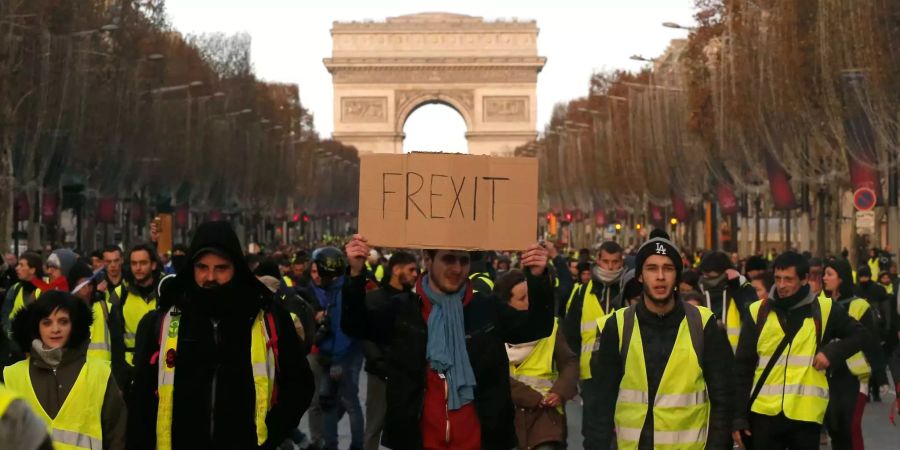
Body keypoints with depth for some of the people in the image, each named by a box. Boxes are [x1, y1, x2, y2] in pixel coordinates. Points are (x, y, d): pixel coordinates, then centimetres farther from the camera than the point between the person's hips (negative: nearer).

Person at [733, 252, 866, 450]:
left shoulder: (823, 310, 1)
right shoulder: (758, 311, 2)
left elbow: (858, 334, 14)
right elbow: (742, 367, 3)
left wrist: (832, 352, -6)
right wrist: (739, 416, -1)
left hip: (806, 413, 0)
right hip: (763, 413, 1)